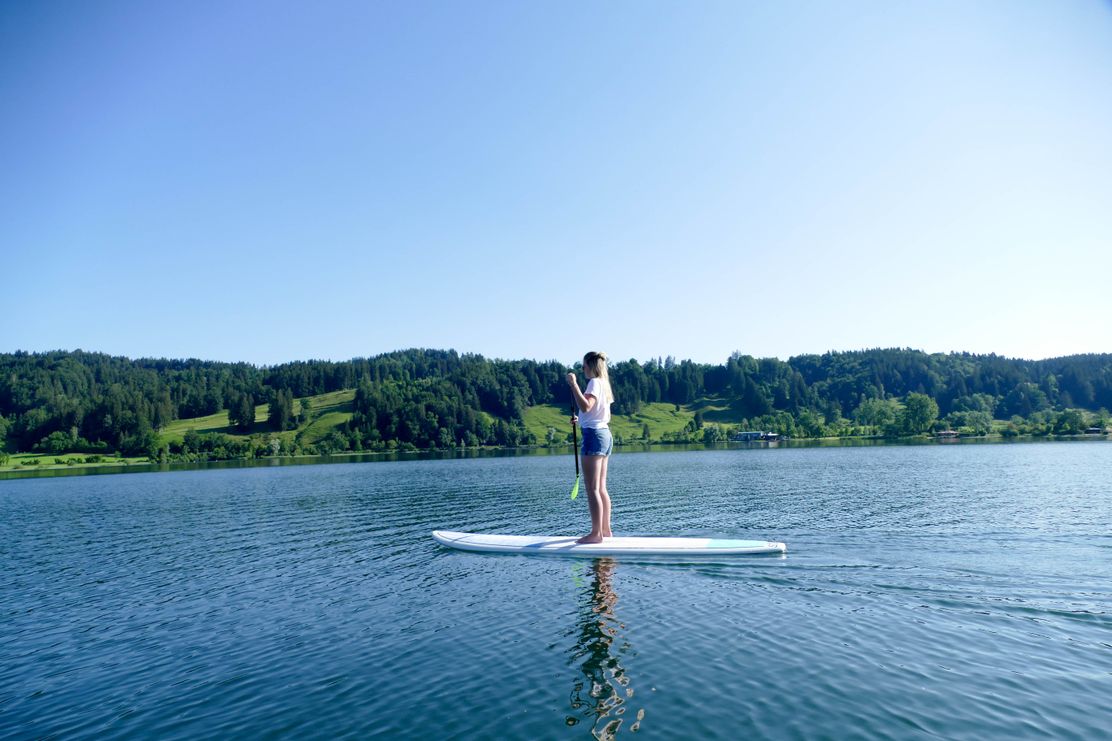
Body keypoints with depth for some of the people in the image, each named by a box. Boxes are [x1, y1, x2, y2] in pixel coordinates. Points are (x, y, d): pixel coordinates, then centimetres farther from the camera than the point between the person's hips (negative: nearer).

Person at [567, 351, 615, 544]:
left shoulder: (594, 382, -10)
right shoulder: (604, 384, 18)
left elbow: (585, 406, -27)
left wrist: (574, 384, -22)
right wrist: (580, 421, 17)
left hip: (593, 435, -10)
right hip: (605, 434, 10)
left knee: (592, 488, -8)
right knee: (601, 488, 12)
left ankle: (596, 533, -6)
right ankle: (605, 530, 16)